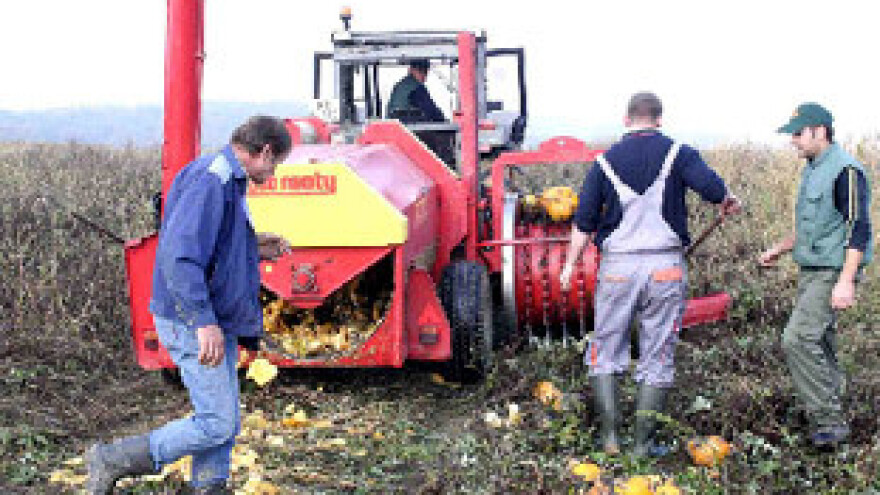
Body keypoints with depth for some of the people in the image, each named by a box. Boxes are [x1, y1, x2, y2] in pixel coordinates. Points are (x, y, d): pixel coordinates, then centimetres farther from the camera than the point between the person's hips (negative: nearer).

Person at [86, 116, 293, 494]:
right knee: (215, 424, -6)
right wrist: (205, 322, -29)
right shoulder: (211, 179, -19)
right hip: (192, 324, -10)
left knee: (226, 422, 13)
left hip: (216, 321, 11)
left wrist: (255, 247, 14)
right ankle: (112, 461, 4)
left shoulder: (229, 180, 14)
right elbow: (178, 256, -28)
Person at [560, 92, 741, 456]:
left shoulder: (606, 161, 4)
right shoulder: (677, 153, -1)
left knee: (606, 351, 13)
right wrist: (728, 204, 6)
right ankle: (644, 442, 10)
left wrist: (570, 263, 13)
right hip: (666, 266, -1)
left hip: (618, 265, 1)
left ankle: (609, 436, 9)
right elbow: (712, 187, -16)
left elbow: (584, 221, 3)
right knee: (657, 356, 8)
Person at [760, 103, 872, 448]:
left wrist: (846, 281, -25)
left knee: (798, 339, -18)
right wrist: (779, 250, 29)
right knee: (819, 344, 13)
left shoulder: (845, 170, -15)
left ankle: (829, 420, -10)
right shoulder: (812, 169, 16)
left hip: (833, 272, -10)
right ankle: (828, 418, 24)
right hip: (811, 270, 10)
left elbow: (859, 229, -20)